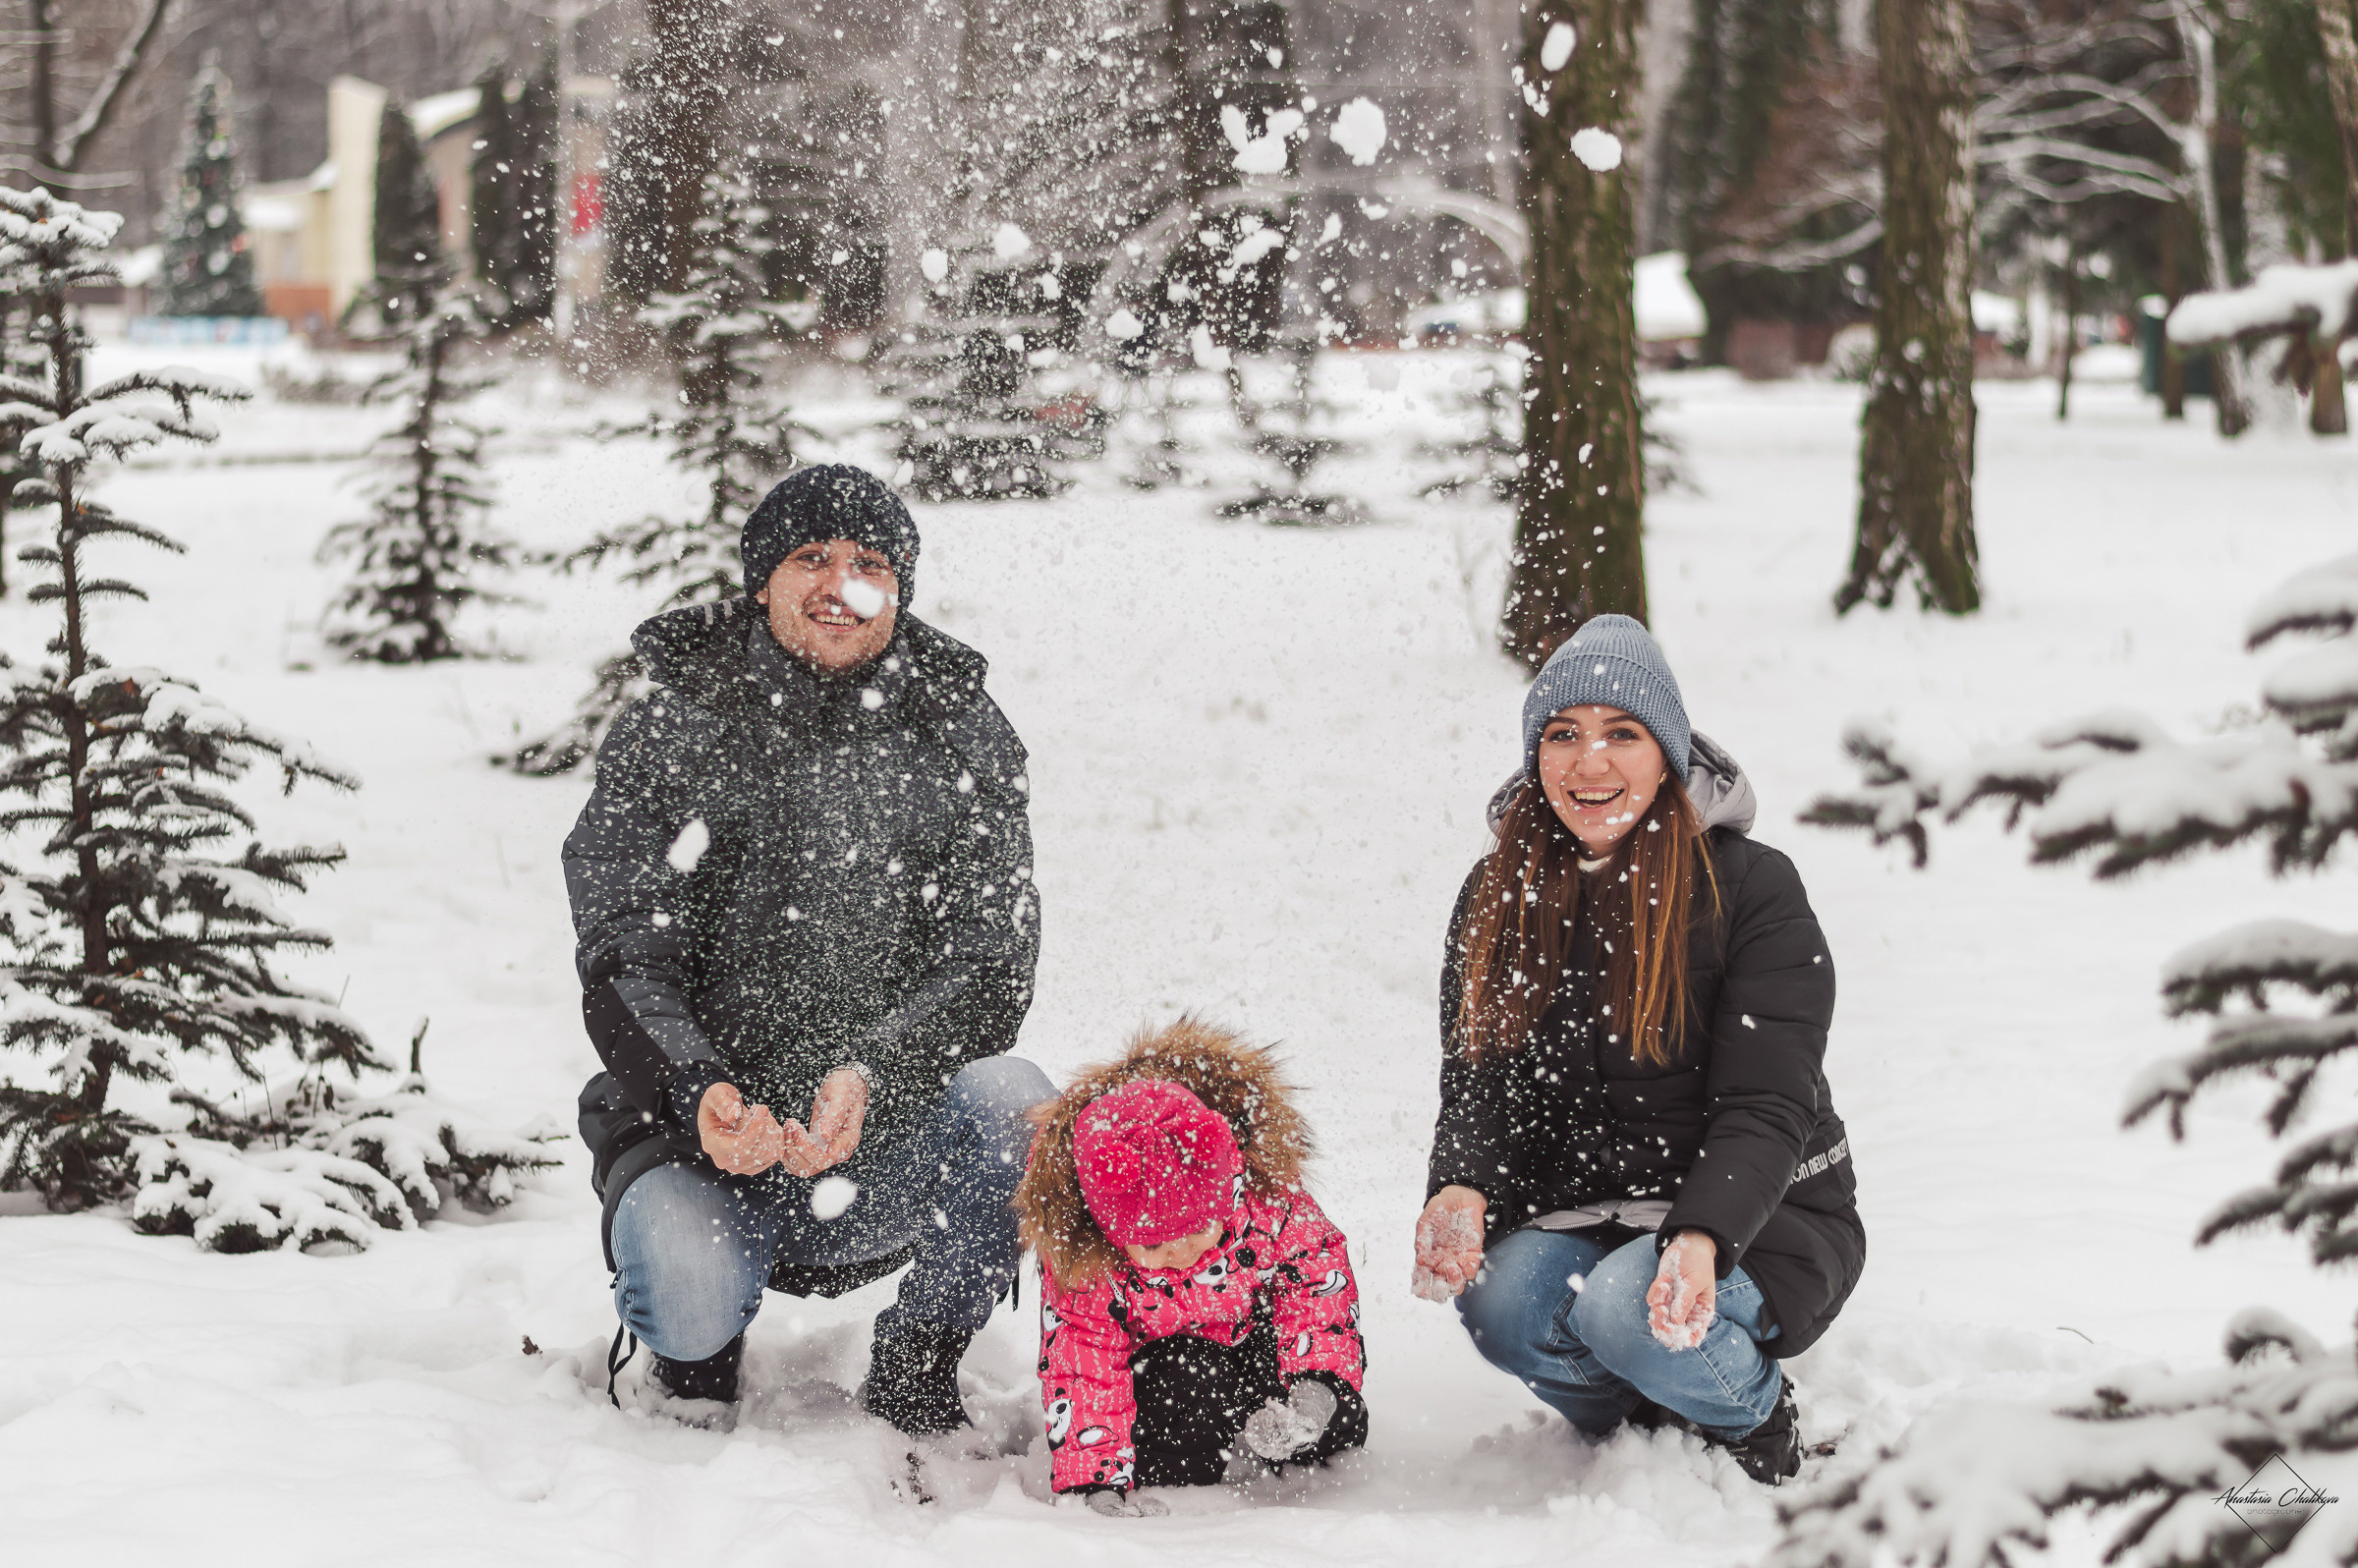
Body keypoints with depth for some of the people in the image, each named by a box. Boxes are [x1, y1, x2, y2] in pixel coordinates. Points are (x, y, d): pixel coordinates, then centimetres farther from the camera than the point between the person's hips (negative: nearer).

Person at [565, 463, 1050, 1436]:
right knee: (690, 1298, -31)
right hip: (702, 1135, -1)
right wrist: (699, 1091, -30)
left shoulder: (963, 739, 2)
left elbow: (990, 967, -7)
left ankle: (917, 1368, -2)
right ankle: (696, 1364, 11)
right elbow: (622, 963, -8)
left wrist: (869, 1078, -27)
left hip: (890, 1149, 1)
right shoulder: (668, 733, -1)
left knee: (1011, 1101, -30)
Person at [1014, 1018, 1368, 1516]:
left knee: (1339, 1426, -16)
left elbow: (1322, 1298, -15)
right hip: (1152, 1361, -2)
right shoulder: (1079, 1260, -30)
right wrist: (1095, 1484, -36)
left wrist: (1317, 1388, -31)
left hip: (1254, 1341, 3)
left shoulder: (1271, 1203, -29)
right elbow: (1080, 1368, -25)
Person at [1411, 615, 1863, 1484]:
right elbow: (1478, 1080, 1)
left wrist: (1700, 1240, -35)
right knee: (1504, 1299, -29)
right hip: (1576, 1220, 4)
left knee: (1632, 1309, -34)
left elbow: (1767, 1108, -15)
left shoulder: (1753, 889, -10)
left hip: (1758, 1220, -3)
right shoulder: (1497, 897, 5)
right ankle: (1638, 1431, 2)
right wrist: (1459, 1191, -24)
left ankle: (1757, 1420, 0)